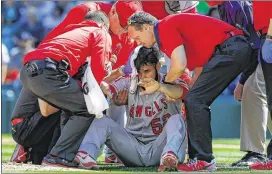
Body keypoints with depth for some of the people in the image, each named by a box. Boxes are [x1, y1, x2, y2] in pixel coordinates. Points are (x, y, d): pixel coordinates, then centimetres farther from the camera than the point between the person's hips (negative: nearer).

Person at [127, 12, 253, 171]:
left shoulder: (165, 27, -7)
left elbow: (180, 65, -17)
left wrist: (165, 83, 2)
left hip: (229, 49, -10)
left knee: (195, 101, -12)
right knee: (196, 102, 14)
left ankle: (204, 159, -13)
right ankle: (200, 157, 15)